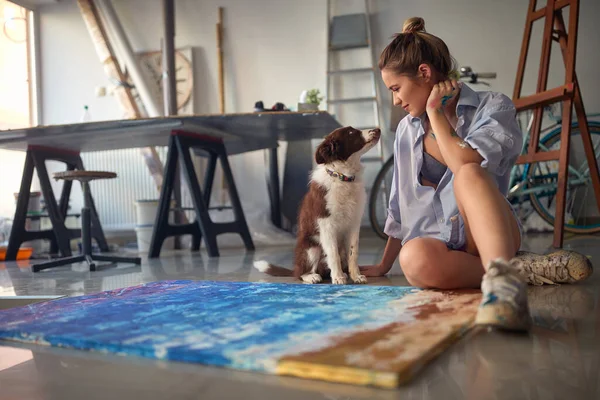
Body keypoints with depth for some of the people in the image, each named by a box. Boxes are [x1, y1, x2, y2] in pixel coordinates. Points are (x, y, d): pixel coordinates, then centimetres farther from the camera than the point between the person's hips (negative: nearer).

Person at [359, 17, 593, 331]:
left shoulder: (493, 107, -3)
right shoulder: (407, 131, 12)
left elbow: (466, 164, -25)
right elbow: (400, 208, 18)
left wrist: (435, 112, -10)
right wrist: (384, 266, 22)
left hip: (489, 234, -4)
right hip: (439, 243, 4)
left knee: (468, 175, -36)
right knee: (414, 258, -35)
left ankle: (502, 277, -52)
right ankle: (524, 268, -23)